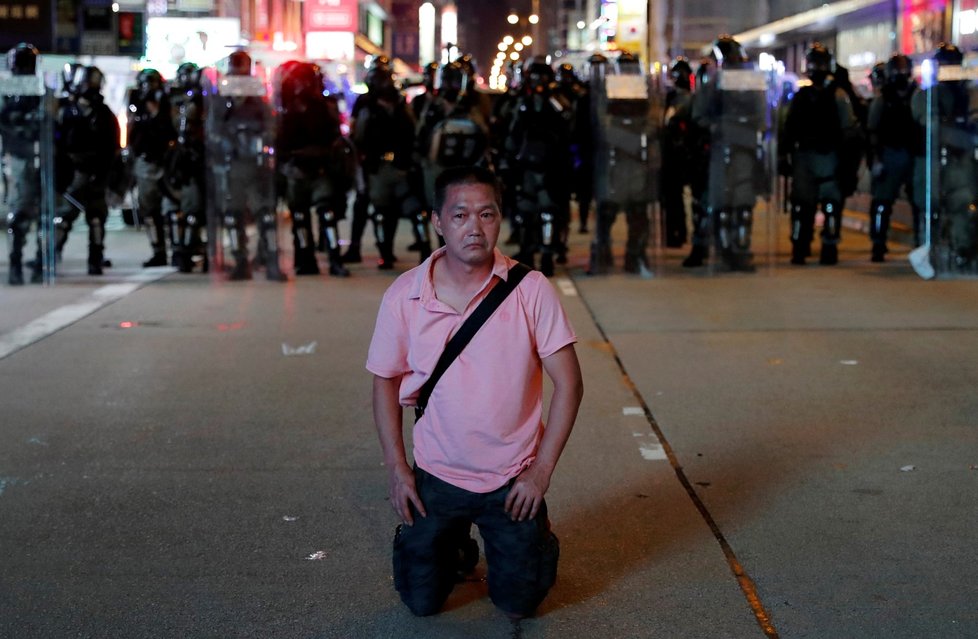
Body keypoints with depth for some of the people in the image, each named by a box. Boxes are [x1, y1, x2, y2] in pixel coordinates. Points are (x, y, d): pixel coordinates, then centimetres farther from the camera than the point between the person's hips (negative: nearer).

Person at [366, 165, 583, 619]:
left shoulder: (530, 291, -15)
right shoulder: (404, 296, -10)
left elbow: (568, 383, -10)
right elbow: (386, 381, 3)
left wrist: (541, 471, -11)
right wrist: (396, 469, -1)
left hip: (512, 479, -1)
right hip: (436, 475, 1)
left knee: (519, 604, 7)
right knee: (422, 603, 10)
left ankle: (535, 537, 38)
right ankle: (454, 542, 41)